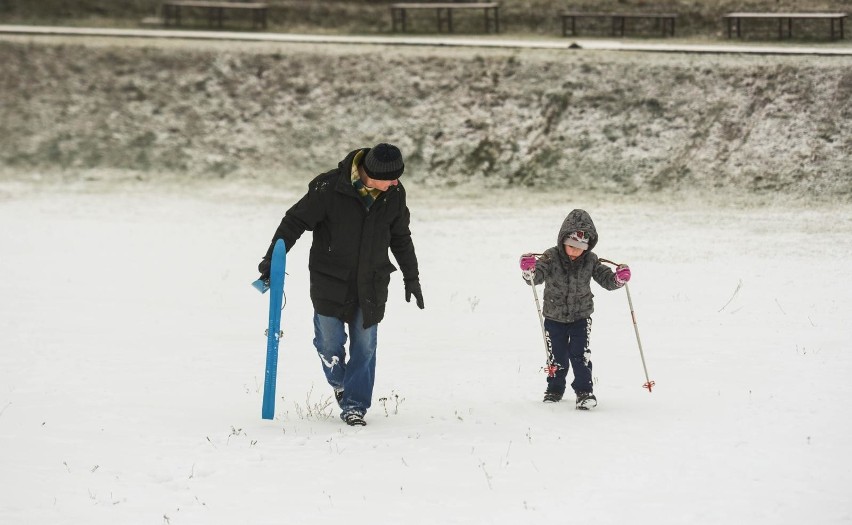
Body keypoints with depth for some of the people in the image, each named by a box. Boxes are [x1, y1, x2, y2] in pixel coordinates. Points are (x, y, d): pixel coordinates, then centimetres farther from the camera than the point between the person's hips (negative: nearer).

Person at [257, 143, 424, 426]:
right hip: (330, 279, -3)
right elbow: (295, 221, -12)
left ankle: (354, 404, 13)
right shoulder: (330, 188, -19)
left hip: (372, 284, 3)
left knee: (365, 345, 2)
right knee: (330, 342, 2)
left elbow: (401, 238, 12)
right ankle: (339, 382, 33)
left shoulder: (394, 195, -4)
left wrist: (411, 277, 17)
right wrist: (272, 259, -14)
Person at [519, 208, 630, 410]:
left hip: (581, 316, 0)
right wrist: (529, 271, -48)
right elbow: (537, 276, -25)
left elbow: (605, 278, -5)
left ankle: (585, 391, -1)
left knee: (580, 352, -10)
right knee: (557, 355, 9)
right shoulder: (551, 257, -16)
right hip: (554, 317, 0)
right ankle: (555, 389, 29)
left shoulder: (590, 261, -9)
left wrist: (619, 278, -27)